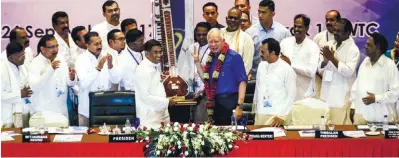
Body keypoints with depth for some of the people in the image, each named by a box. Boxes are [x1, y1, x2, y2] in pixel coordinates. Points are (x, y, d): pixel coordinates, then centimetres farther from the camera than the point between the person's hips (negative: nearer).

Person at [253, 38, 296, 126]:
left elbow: (291, 95, -7)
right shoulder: (261, 65, 8)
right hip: (259, 114, 5)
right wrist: (255, 106, 15)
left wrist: (282, 116, -10)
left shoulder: (287, 70, -8)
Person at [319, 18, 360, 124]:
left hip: (341, 98, -6)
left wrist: (332, 58, -19)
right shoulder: (329, 44, 11)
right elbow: (320, 70, 13)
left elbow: (348, 71, -19)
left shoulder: (353, 49, -8)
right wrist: (325, 60, -8)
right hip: (326, 94, 6)